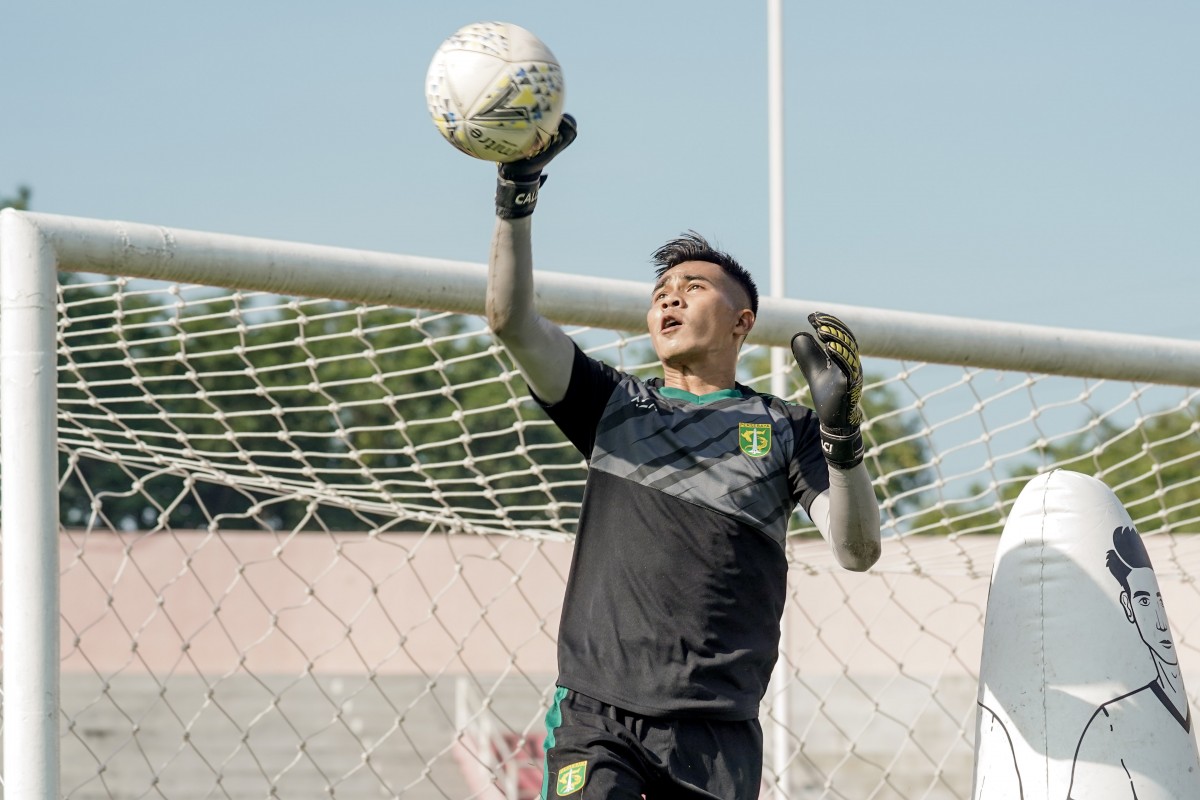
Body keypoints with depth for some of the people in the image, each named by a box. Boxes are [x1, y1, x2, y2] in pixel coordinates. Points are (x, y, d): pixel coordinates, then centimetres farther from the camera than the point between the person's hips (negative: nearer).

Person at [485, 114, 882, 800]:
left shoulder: (785, 430, 13)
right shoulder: (614, 404, 17)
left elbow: (857, 550, 0)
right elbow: (512, 319, 5)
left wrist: (842, 432, -14)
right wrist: (517, 192, -5)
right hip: (596, 716, 0)